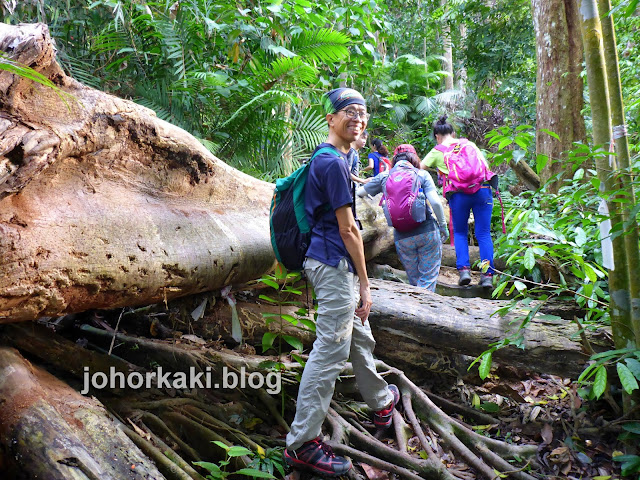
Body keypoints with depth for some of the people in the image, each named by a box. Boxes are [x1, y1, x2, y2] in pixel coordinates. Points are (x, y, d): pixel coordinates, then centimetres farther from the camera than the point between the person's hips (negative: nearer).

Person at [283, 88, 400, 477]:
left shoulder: (330, 159, 15)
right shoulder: (334, 162, -17)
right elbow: (347, 229, -19)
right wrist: (365, 283, -16)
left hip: (330, 263, 11)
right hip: (335, 265, -11)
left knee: (359, 336, 24)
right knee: (331, 350, -7)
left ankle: (381, 401, 44)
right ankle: (302, 443, 0)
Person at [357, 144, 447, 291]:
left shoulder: (384, 177, 7)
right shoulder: (422, 174, 2)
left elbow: (360, 192, 17)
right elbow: (435, 202, -9)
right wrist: (443, 226, 3)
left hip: (402, 237, 2)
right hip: (427, 231, -2)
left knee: (414, 281, 16)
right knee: (429, 278, 7)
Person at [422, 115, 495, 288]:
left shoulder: (437, 151, 12)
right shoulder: (469, 144, 20)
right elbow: (485, 165, 17)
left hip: (459, 193, -2)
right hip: (482, 189, 2)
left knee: (460, 233, 16)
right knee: (483, 234, 7)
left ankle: (464, 269, 1)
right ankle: (488, 275, 2)